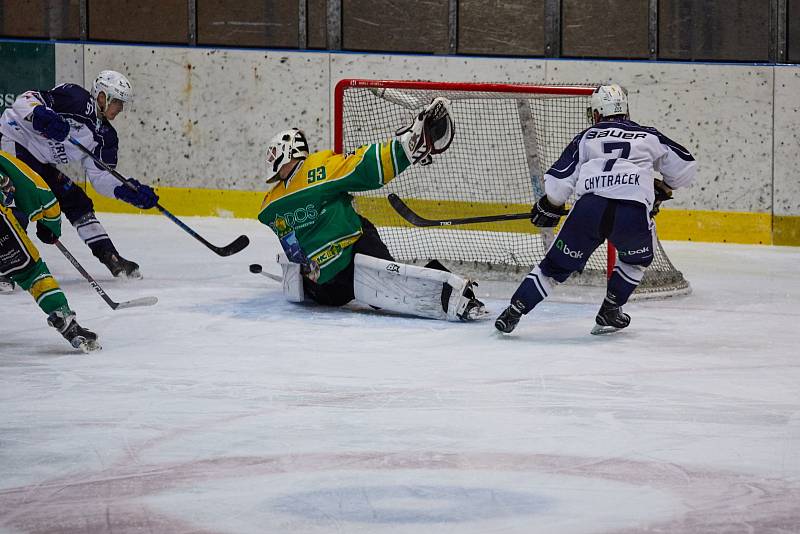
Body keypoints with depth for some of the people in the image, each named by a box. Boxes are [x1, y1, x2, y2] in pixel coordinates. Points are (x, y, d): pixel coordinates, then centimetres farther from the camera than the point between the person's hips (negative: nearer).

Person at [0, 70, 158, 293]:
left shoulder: (104, 136, 7)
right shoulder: (74, 98, -17)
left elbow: (101, 176, 7)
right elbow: (27, 100, -23)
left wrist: (130, 192, -8)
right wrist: (42, 116, -43)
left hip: (42, 163, 9)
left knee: (77, 203, 9)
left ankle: (112, 258, 15)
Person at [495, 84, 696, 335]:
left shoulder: (587, 136, 21)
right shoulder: (648, 136, 23)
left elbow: (560, 180, 13)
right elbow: (684, 168, 25)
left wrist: (547, 208, 30)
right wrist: (662, 190, 42)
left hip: (589, 209, 0)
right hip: (633, 214, 0)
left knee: (557, 264, 13)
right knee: (636, 257, 31)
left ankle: (514, 310, 5)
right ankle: (610, 312, 27)